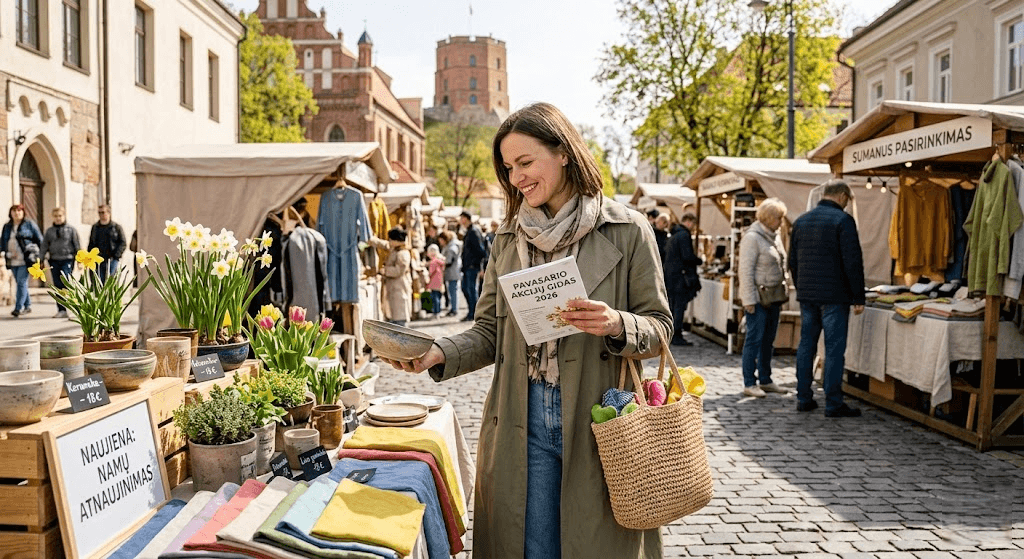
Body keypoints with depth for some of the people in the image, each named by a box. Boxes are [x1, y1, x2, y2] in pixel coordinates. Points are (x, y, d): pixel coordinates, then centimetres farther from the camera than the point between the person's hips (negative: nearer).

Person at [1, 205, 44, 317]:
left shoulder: (29, 224, 2)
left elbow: (39, 240, 2)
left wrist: (38, 255, -3)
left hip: (25, 260, -6)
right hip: (13, 261, 6)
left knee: (22, 283, -12)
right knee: (20, 283, 11)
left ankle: (18, 308, -12)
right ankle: (27, 306, 21)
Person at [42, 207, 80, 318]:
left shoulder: (71, 230, 5)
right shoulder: (49, 231, 13)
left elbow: (77, 245, 4)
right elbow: (44, 246, 15)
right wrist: (43, 259, 7)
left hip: (67, 260, -4)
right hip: (54, 261, 4)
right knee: (58, 286, 4)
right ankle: (61, 310, 8)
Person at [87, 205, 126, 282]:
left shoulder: (116, 227, 4)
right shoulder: (95, 227, 16)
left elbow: (123, 243, 0)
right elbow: (91, 244, 21)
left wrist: (116, 255, -10)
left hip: (112, 260, -3)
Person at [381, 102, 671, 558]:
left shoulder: (626, 231, -2)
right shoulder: (508, 239, 9)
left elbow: (659, 325, 0)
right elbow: (489, 333, 8)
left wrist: (616, 325, -21)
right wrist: (438, 353, -10)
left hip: (598, 425, -2)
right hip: (521, 423, 3)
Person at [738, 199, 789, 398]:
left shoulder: (772, 237, 15)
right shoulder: (752, 238, -11)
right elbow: (746, 271, -16)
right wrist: (749, 300, -19)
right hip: (758, 298, -8)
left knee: (768, 340, 12)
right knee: (754, 339, -5)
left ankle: (765, 380, 20)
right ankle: (749, 383, 1)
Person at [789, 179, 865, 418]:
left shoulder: (801, 221, 11)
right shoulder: (843, 220, -9)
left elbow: (792, 261, 16)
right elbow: (853, 262, -13)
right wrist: (858, 298, -8)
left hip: (806, 295, 6)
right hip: (834, 296, -6)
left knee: (806, 345, 11)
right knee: (834, 349, -2)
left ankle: (804, 398, 16)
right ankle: (833, 404, 1)